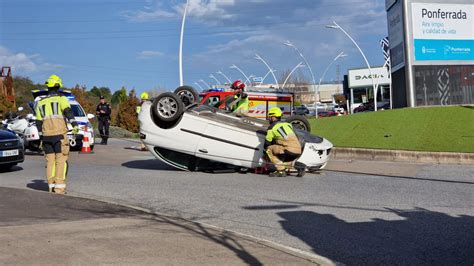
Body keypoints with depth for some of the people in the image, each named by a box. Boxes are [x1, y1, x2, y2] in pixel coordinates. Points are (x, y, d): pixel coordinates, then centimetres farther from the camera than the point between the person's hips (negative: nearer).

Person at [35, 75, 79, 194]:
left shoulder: (41, 102, 17)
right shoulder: (61, 98, 2)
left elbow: (38, 122, 17)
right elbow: (68, 111, -17)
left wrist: (41, 138, 22)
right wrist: (74, 125, -27)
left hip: (46, 135, 5)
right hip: (59, 134, -5)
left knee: (50, 161, 10)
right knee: (61, 160, -4)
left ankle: (52, 186, 10)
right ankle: (59, 187, -10)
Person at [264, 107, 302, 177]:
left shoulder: (272, 127, 6)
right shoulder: (288, 124, 25)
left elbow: (267, 143, 12)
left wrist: (265, 152, 30)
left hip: (289, 151, -8)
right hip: (298, 152, 8)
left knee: (269, 149, 7)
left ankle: (281, 170, 0)